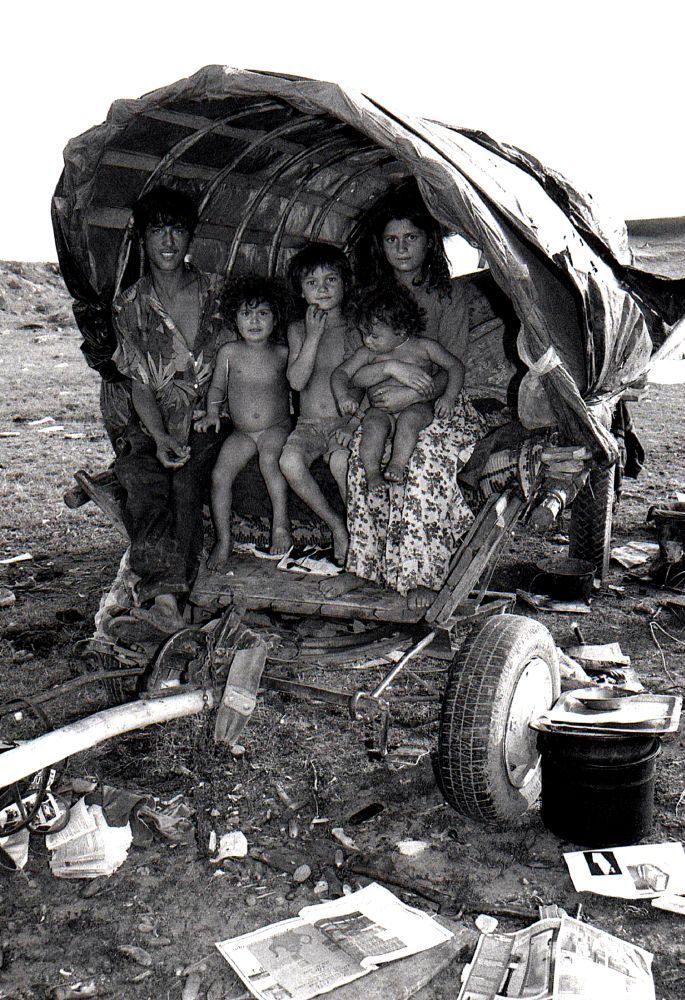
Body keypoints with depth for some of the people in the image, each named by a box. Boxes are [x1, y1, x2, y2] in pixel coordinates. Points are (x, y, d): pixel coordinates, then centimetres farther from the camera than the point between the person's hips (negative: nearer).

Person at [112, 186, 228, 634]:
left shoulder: (216, 292, 5)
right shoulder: (130, 305, 6)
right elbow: (138, 384, 0)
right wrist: (159, 437, -16)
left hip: (207, 419, -1)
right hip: (151, 425, 1)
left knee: (186, 480, -29)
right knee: (145, 483, -28)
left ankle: (160, 592, -37)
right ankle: (166, 595, -40)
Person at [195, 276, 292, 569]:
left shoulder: (283, 353, 0)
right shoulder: (229, 352, 2)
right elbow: (217, 386, 13)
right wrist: (212, 412, 0)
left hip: (277, 427, -2)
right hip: (241, 432, 3)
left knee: (269, 459, -33)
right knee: (220, 474, -15)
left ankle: (281, 523, -20)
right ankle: (223, 540, -3)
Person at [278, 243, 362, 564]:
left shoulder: (358, 329, 6)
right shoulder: (298, 330, 9)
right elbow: (297, 380, -5)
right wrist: (314, 335, -11)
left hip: (348, 421, -2)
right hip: (309, 425, 2)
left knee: (340, 460, -35)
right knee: (290, 461, -30)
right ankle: (336, 525, -12)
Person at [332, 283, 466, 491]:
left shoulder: (423, 347, 6)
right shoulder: (367, 354, 11)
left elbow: (455, 366, 8)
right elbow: (340, 374, 6)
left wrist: (449, 396, -8)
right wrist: (342, 395, -16)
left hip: (418, 406, -1)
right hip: (381, 409, 2)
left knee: (409, 418, -36)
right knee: (375, 423, -32)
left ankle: (397, 465, -41)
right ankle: (372, 472, -36)